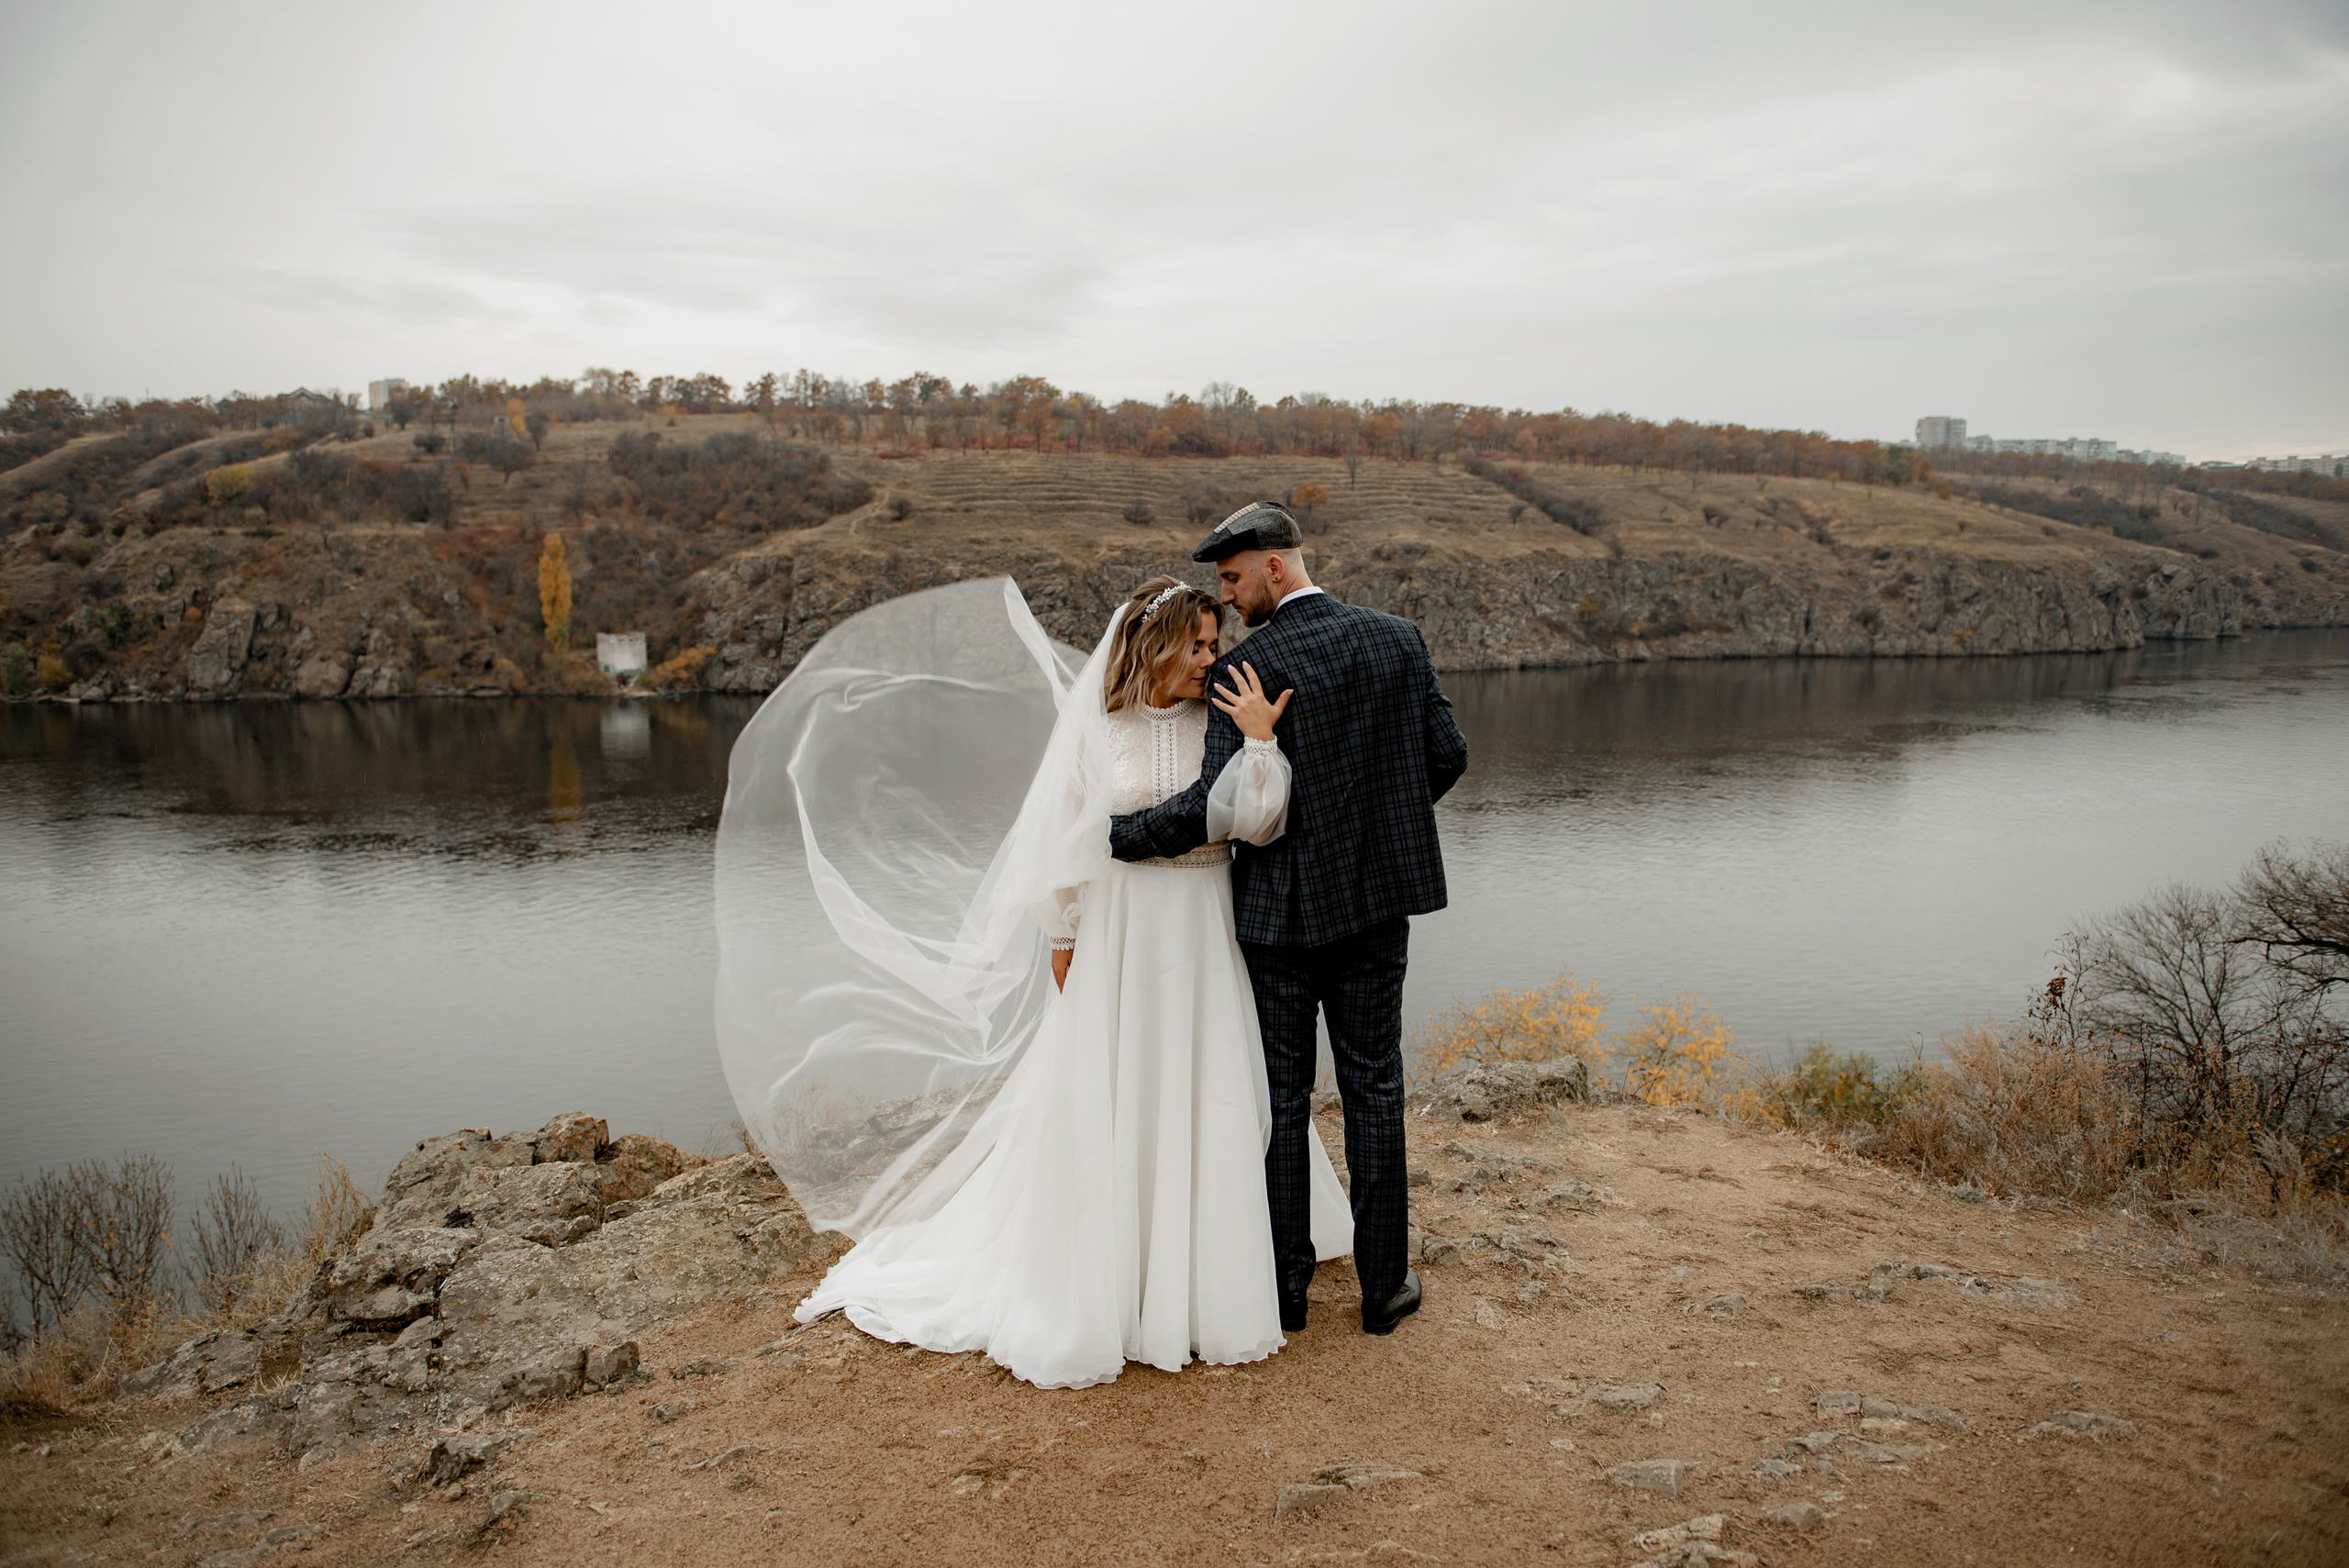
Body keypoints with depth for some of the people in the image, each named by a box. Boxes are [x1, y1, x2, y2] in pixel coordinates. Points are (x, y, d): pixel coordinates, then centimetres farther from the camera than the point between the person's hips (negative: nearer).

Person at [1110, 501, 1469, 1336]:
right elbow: (1447, 756, 3)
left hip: (1280, 907, -4)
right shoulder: (1399, 639, -1)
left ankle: (1285, 1288, 22)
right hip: (1377, 898, 4)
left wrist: (1110, 832, -7)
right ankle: (1383, 1283, 23)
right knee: (1373, 1087, 14)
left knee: (1281, 1098, 10)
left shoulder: (1246, 668, -16)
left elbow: (1216, 804, -19)